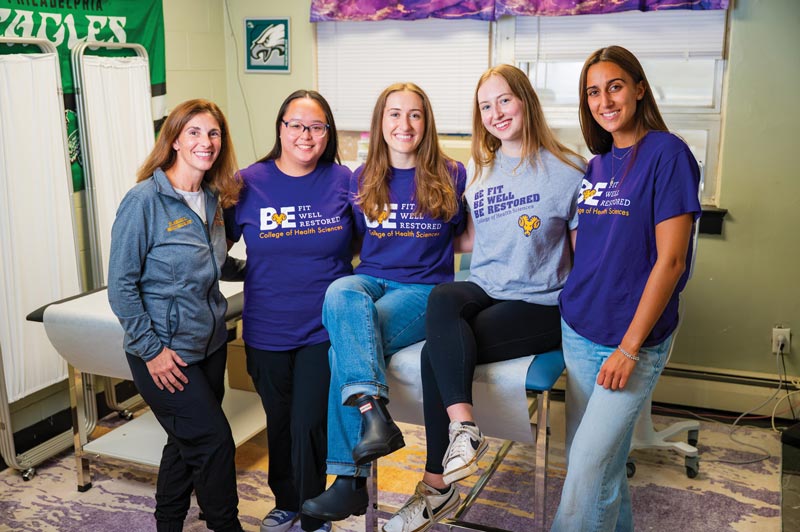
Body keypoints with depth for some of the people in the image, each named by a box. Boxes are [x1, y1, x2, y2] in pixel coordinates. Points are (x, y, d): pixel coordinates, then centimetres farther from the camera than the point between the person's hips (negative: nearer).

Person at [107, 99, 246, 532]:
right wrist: (151, 349, -16)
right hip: (165, 352, -7)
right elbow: (121, 285, -15)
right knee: (214, 441, -4)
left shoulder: (212, 199, 5)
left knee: (189, 442, 17)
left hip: (210, 343, 7)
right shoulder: (144, 200, -16)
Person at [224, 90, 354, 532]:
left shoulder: (343, 181, -5)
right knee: (279, 423, 19)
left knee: (309, 425, -3)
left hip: (325, 328, -2)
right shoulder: (248, 183, -3)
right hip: (267, 330, 2)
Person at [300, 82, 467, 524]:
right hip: (370, 281, 3)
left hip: (424, 289, -3)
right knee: (340, 293, -35)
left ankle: (349, 479, -26)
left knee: (345, 344, -29)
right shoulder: (361, 180, 12)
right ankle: (374, 413, -44)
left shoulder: (452, 176, 4)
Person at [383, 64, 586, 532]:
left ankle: (438, 488, -15)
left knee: (438, 352, -25)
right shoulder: (478, 171, 14)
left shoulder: (566, 170, -3)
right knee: (442, 298, -32)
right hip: (483, 290, 5)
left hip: (539, 304, -5)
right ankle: (464, 427, -34)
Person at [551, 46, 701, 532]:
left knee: (587, 471, -6)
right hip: (578, 331, 7)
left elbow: (670, 260, -15)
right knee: (602, 459, 16)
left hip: (634, 339, -6)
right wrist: (573, 303, 8)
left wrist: (630, 348, -16)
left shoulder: (667, 153, -11)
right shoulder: (597, 164, 9)